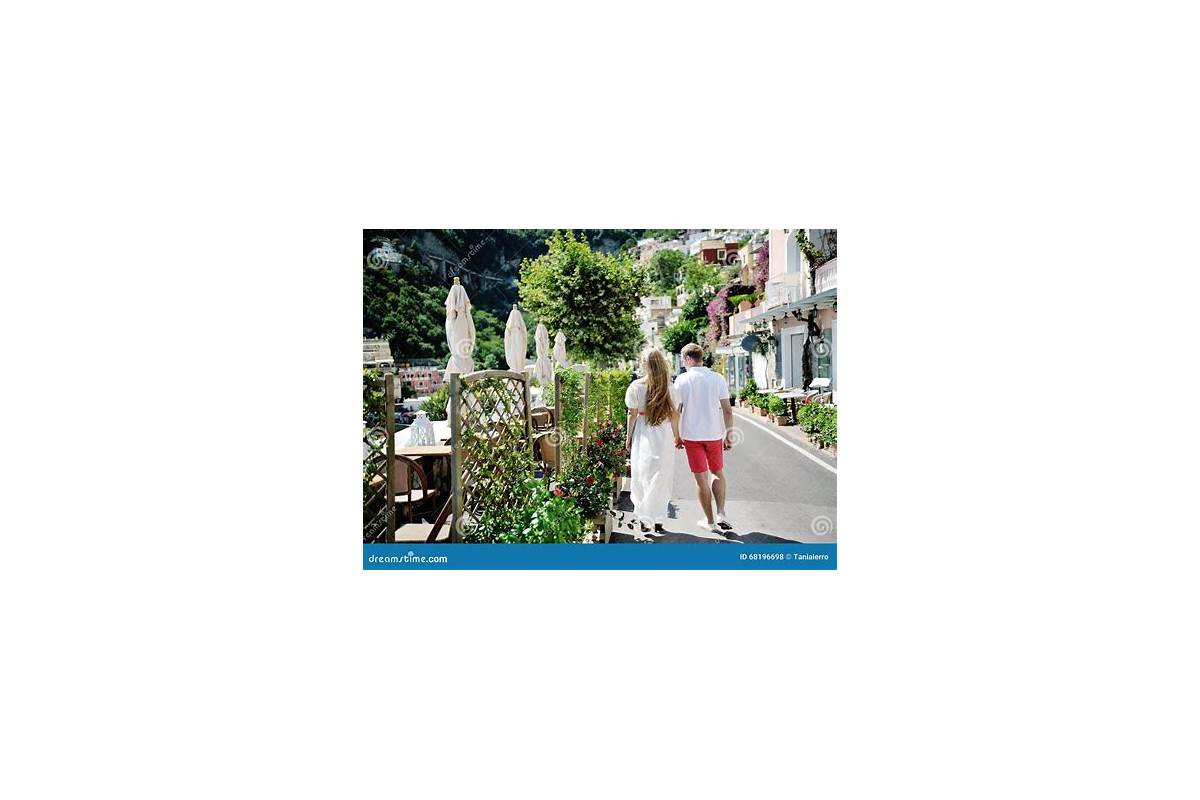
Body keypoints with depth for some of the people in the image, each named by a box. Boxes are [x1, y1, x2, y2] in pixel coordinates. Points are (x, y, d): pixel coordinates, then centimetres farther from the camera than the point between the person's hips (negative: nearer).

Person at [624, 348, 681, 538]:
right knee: (661, 480, 11)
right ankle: (658, 520, 17)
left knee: (642, 479, 10)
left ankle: (643, 517, 14)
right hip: (664, 437, 2)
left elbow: (632, 415, -5)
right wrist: (676, 436, 16)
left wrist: (628, 438, 5)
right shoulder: (668, 387, 0)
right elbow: (674, 414, 4)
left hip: (643, 437, -2)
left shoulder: (636, 386, -7)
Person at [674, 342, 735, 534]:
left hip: (692, 436, -2)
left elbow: (676, 411, -6)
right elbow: (727, 410, -2)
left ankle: (710, 521, 16)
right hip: (715, 434, 2)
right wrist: (729, 434, 7)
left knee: (701, 479, 8)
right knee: (718, 473, 21)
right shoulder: (718, 379, -1)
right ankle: (721, 514, 8)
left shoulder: (682, 380, -6)